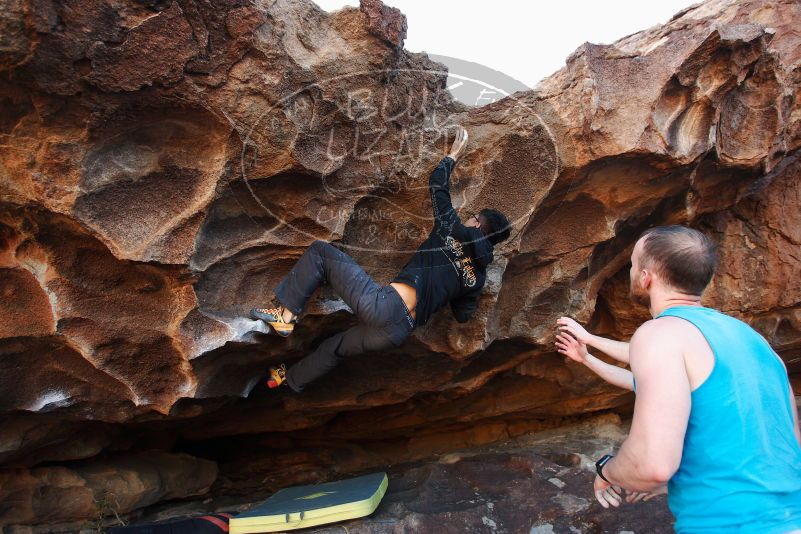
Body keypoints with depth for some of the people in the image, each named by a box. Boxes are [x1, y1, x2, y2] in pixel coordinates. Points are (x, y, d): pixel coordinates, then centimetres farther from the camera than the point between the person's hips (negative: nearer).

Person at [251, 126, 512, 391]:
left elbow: (437, 184, 13)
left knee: (319, 251, 6)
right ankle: (291, 379, 50)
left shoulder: (452, 231, 3)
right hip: (400, 332, 7)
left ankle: (285, 315, 4)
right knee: (337, 346, 33)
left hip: (384, 305, -6)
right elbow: (462, 316, 23)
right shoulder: (478, 277, 15)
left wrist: (453, 154, 29)